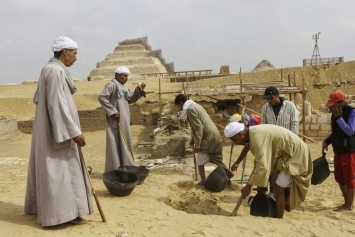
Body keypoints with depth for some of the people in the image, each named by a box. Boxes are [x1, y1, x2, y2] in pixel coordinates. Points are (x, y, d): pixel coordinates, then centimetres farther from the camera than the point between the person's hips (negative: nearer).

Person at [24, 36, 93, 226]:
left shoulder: (50, 69, 14)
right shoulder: (56, 71, -18)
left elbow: (37, 98, 18)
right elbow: (58, 104, -24)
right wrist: (74, 131, -24)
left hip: (49, 129, 11)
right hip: (58, 130, -11)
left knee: (48, 170, 16)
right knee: (61, 170, -6)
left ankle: (41, 207, 26)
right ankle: (64, 213, 0)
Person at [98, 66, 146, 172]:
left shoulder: (123, 87, 17)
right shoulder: (112, 85, -11)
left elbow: (131, 99, 18)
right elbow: (101, 97, -21)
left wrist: (138, 90, 1)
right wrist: (112, 111, -22)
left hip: (124, 120, 10)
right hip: (116, 120, -10)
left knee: (124, 143, 14)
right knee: (116, 143, -7)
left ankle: (124, 166, 24)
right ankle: (115, 169, -3)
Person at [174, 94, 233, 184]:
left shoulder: (190, 109, -13)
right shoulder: (195, 106, 19)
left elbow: (198, 127, -21)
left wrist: (197, 143, -21)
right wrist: (193, 139, 31)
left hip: (207, 138, -10)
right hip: (214, 136, 10)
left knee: (200, 161, 3)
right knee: (217, 159, 17)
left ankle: (203, 181, 10)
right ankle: (228, 174, 18)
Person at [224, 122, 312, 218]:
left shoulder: (257, 136, -29)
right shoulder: (253, 133, 1)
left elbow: (262, 167, -32)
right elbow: (260, 162, 14)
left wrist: (248, 186, -23)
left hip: (295, 155, -9)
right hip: (287, 153, 9)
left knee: (279, 189, -8)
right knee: (282, 189, 18)